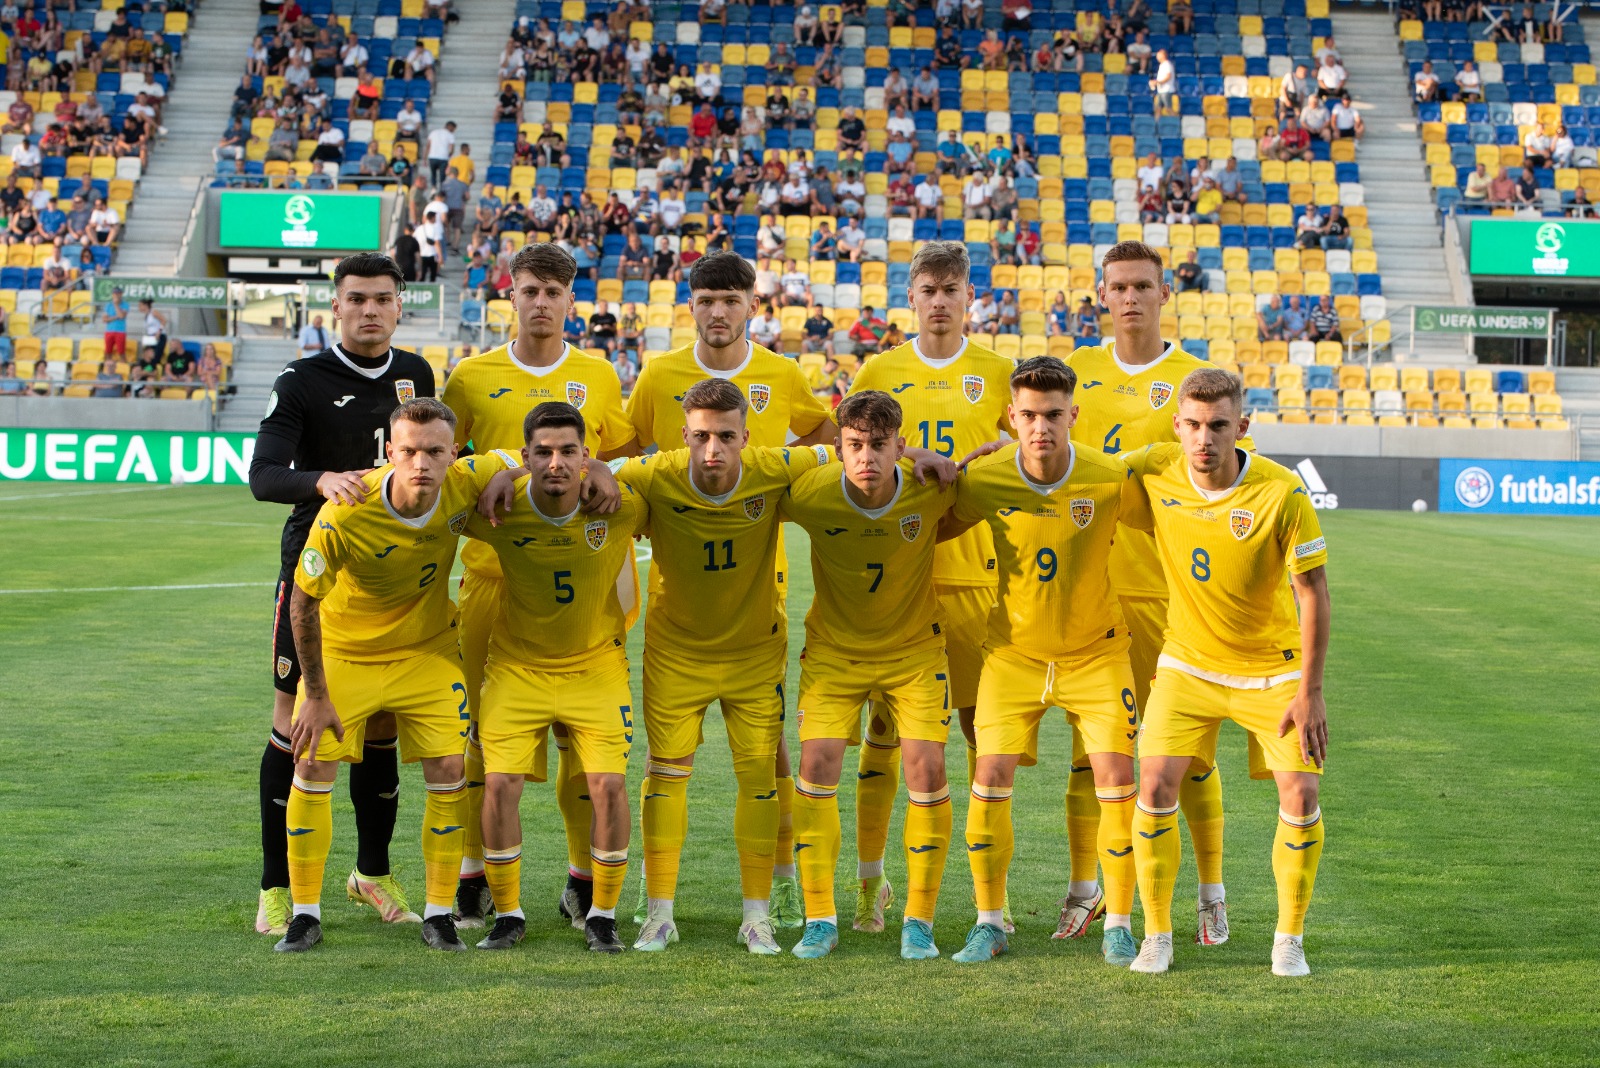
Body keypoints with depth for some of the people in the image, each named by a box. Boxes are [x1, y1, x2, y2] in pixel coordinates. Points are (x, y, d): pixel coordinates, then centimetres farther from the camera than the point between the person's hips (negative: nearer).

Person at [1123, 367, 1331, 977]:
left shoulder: (1282, 493, -22)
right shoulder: (1154, 473, -13)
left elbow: (1313, 593, -15)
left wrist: (1310, 691, -16)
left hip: (1273, 666, -2)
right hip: (1187, 662, 2)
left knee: (1299, 794, -10)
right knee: (1155, 784, -11)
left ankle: (1289, 941, 8)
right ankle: (1157, 937, 4)